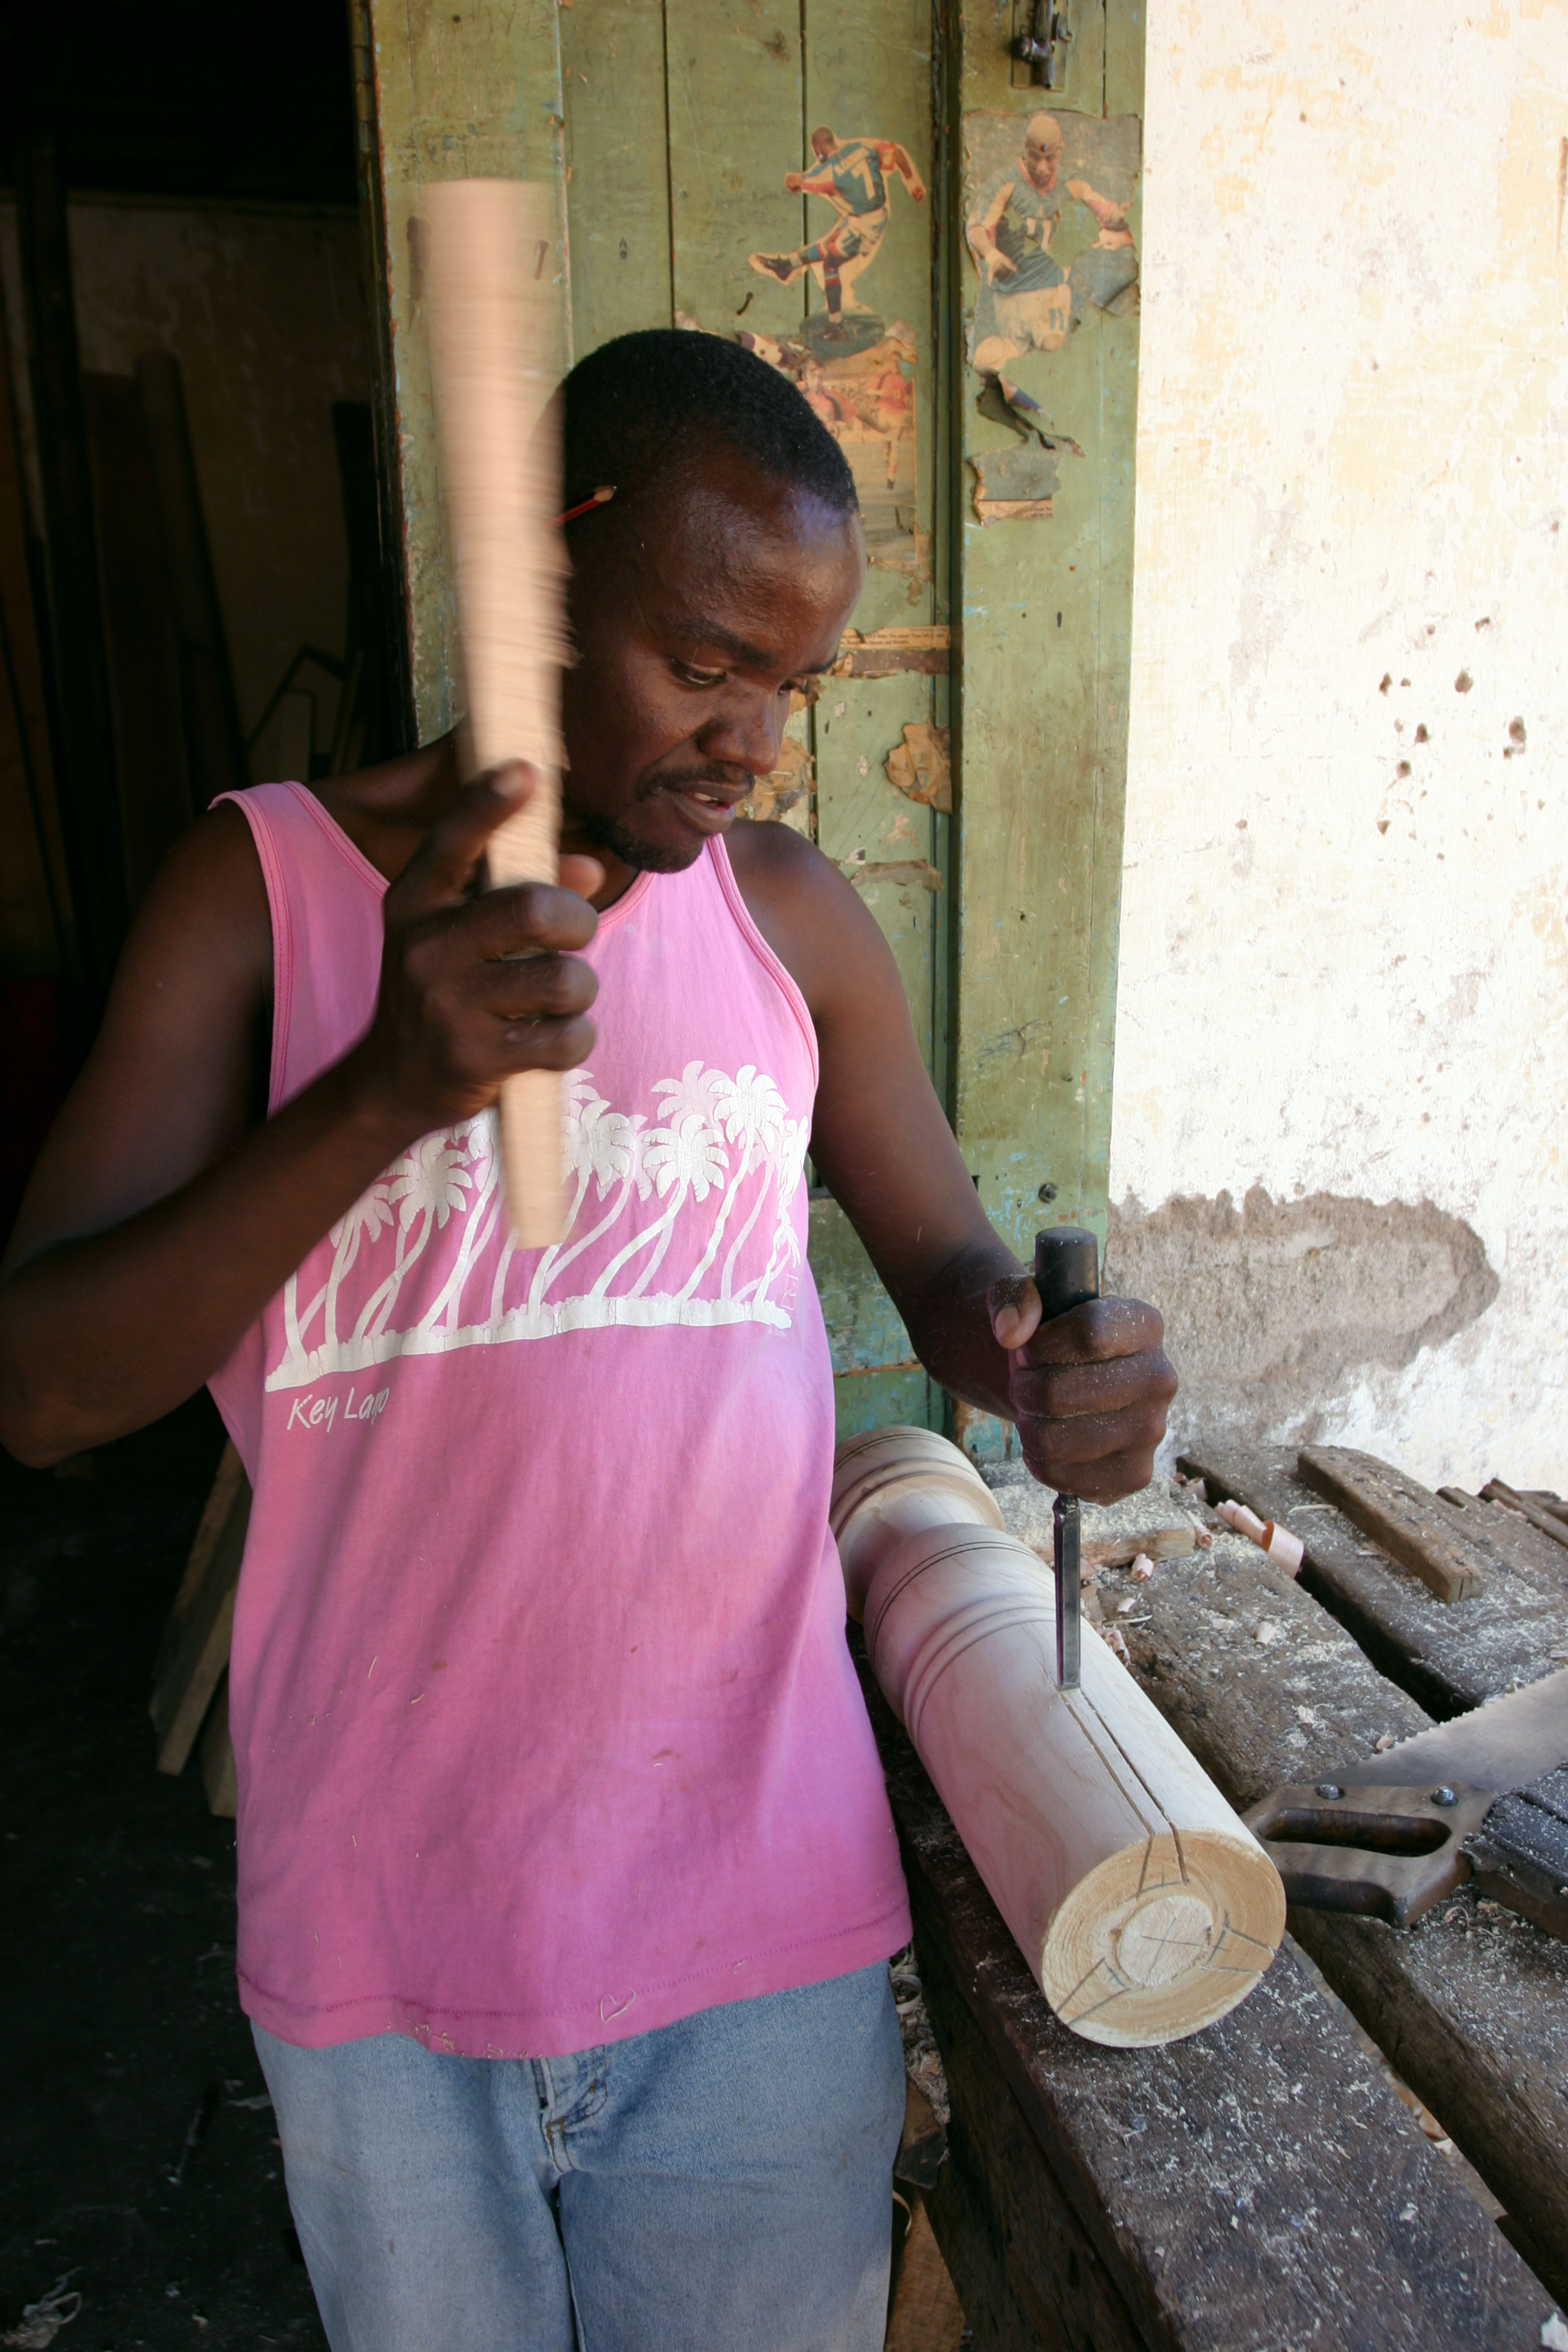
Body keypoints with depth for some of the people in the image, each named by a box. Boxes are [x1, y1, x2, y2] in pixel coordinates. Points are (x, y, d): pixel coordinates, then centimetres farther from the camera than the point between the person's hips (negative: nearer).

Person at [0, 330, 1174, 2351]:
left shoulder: (791, 918, -2)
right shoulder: (267, 884, -8)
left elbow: (945, 1257, 8)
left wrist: (1038, 1364, -16)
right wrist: (394, 1086, -31)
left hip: (761, 1904, 2)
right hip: (382, 1940, -1)